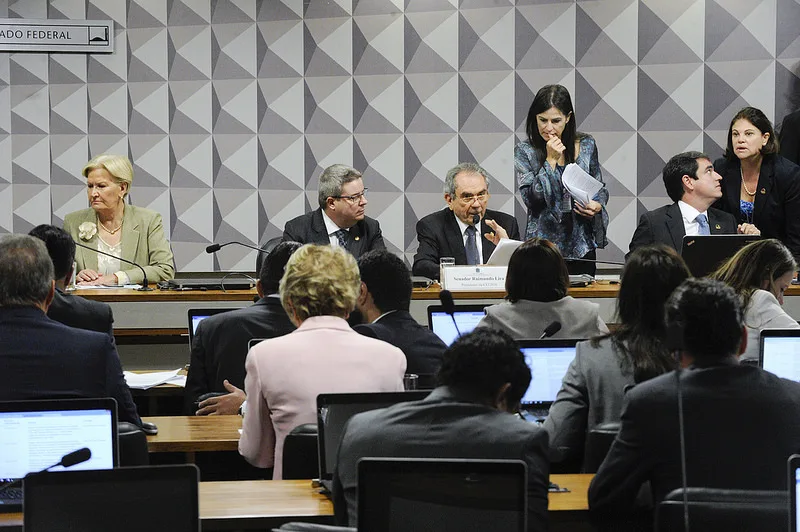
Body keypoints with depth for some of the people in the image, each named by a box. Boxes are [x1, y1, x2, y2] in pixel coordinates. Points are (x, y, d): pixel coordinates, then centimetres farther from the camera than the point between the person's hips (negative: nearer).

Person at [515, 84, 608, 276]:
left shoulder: (586, 145, 4)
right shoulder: (525, 151, -3)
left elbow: (600, 188, 15)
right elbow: (531, 199, -12)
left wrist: (597, 206, -7)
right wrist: (551, 160, -15)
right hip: (543, 246, -2)